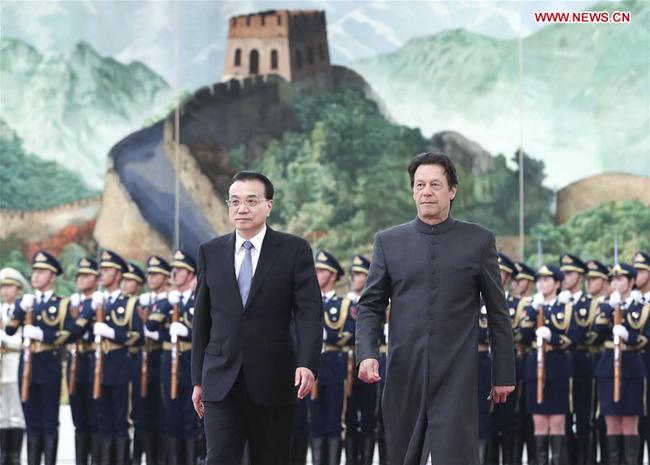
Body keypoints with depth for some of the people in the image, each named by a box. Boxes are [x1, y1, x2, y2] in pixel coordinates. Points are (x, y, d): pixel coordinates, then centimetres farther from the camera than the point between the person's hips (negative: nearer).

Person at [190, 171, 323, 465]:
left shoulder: (294, 250, 1)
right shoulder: (211, 252, 9)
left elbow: (309, 313, -6)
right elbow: (202, 319, 12)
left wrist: (307, 364, -21)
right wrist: (198, 379, 11)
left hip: (272, 383, -1)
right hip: (221, 382, 1)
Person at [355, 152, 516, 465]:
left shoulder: (479, 241, 4)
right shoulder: (388, 242, 8)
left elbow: (497, 311, 7)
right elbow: (370, 306, 8)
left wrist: (504, 374, 7)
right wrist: (367, 354, -9)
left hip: (456, 377, -2)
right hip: (404, 377, 3)